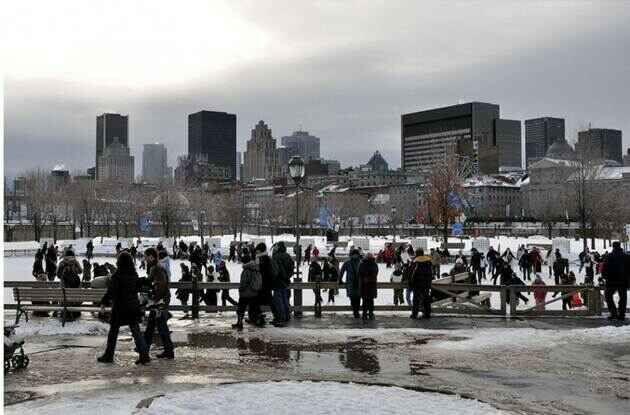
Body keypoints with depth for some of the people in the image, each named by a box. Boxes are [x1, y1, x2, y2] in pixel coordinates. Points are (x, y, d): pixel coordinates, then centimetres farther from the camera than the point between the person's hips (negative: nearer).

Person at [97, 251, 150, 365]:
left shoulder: (117, 276, -15)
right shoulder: (134, 275, 3)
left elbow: (110, 292, -15)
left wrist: (103, 302, -2)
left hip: (119, 308, -5)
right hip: (133, 307, 5)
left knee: (113, 332, 10)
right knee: (136, 331, 4)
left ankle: (108, 356, 20)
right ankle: (144, 355, -3)